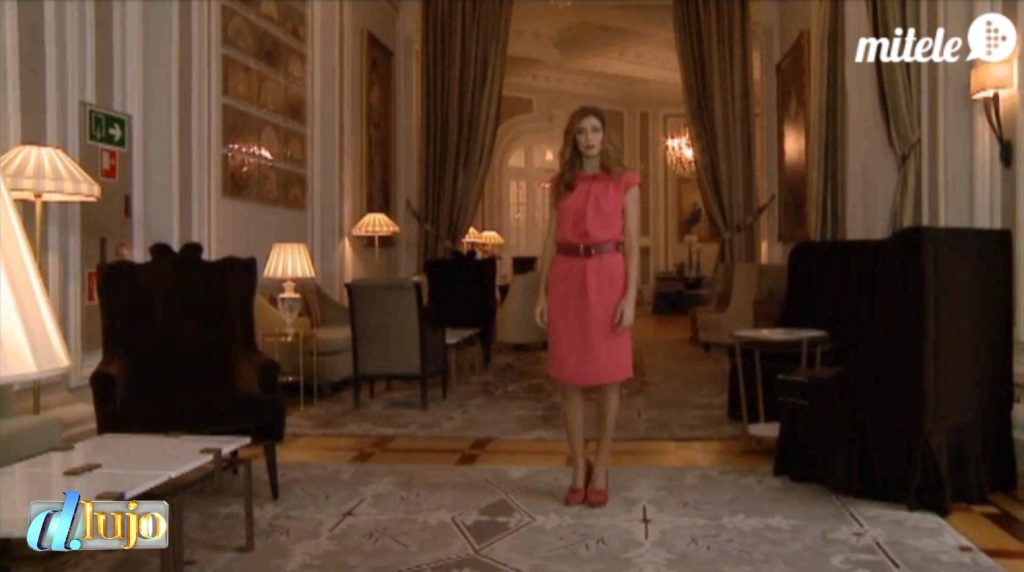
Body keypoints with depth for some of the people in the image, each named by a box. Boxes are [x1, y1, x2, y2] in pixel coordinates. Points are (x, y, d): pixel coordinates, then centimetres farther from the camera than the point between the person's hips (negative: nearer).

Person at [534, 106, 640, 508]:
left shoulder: (624, 181, 2)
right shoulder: (561, 183, 11)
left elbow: (632, 243, -2)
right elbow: (551, 240, 10)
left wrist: (630, 295, -12)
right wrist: (542, 292, 3)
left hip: (607, 277, -3)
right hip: (567, 278, 3)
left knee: (608, 377, 2)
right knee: (569, 377, 4)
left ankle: (601, 470, 15)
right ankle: (578, 468, 18)